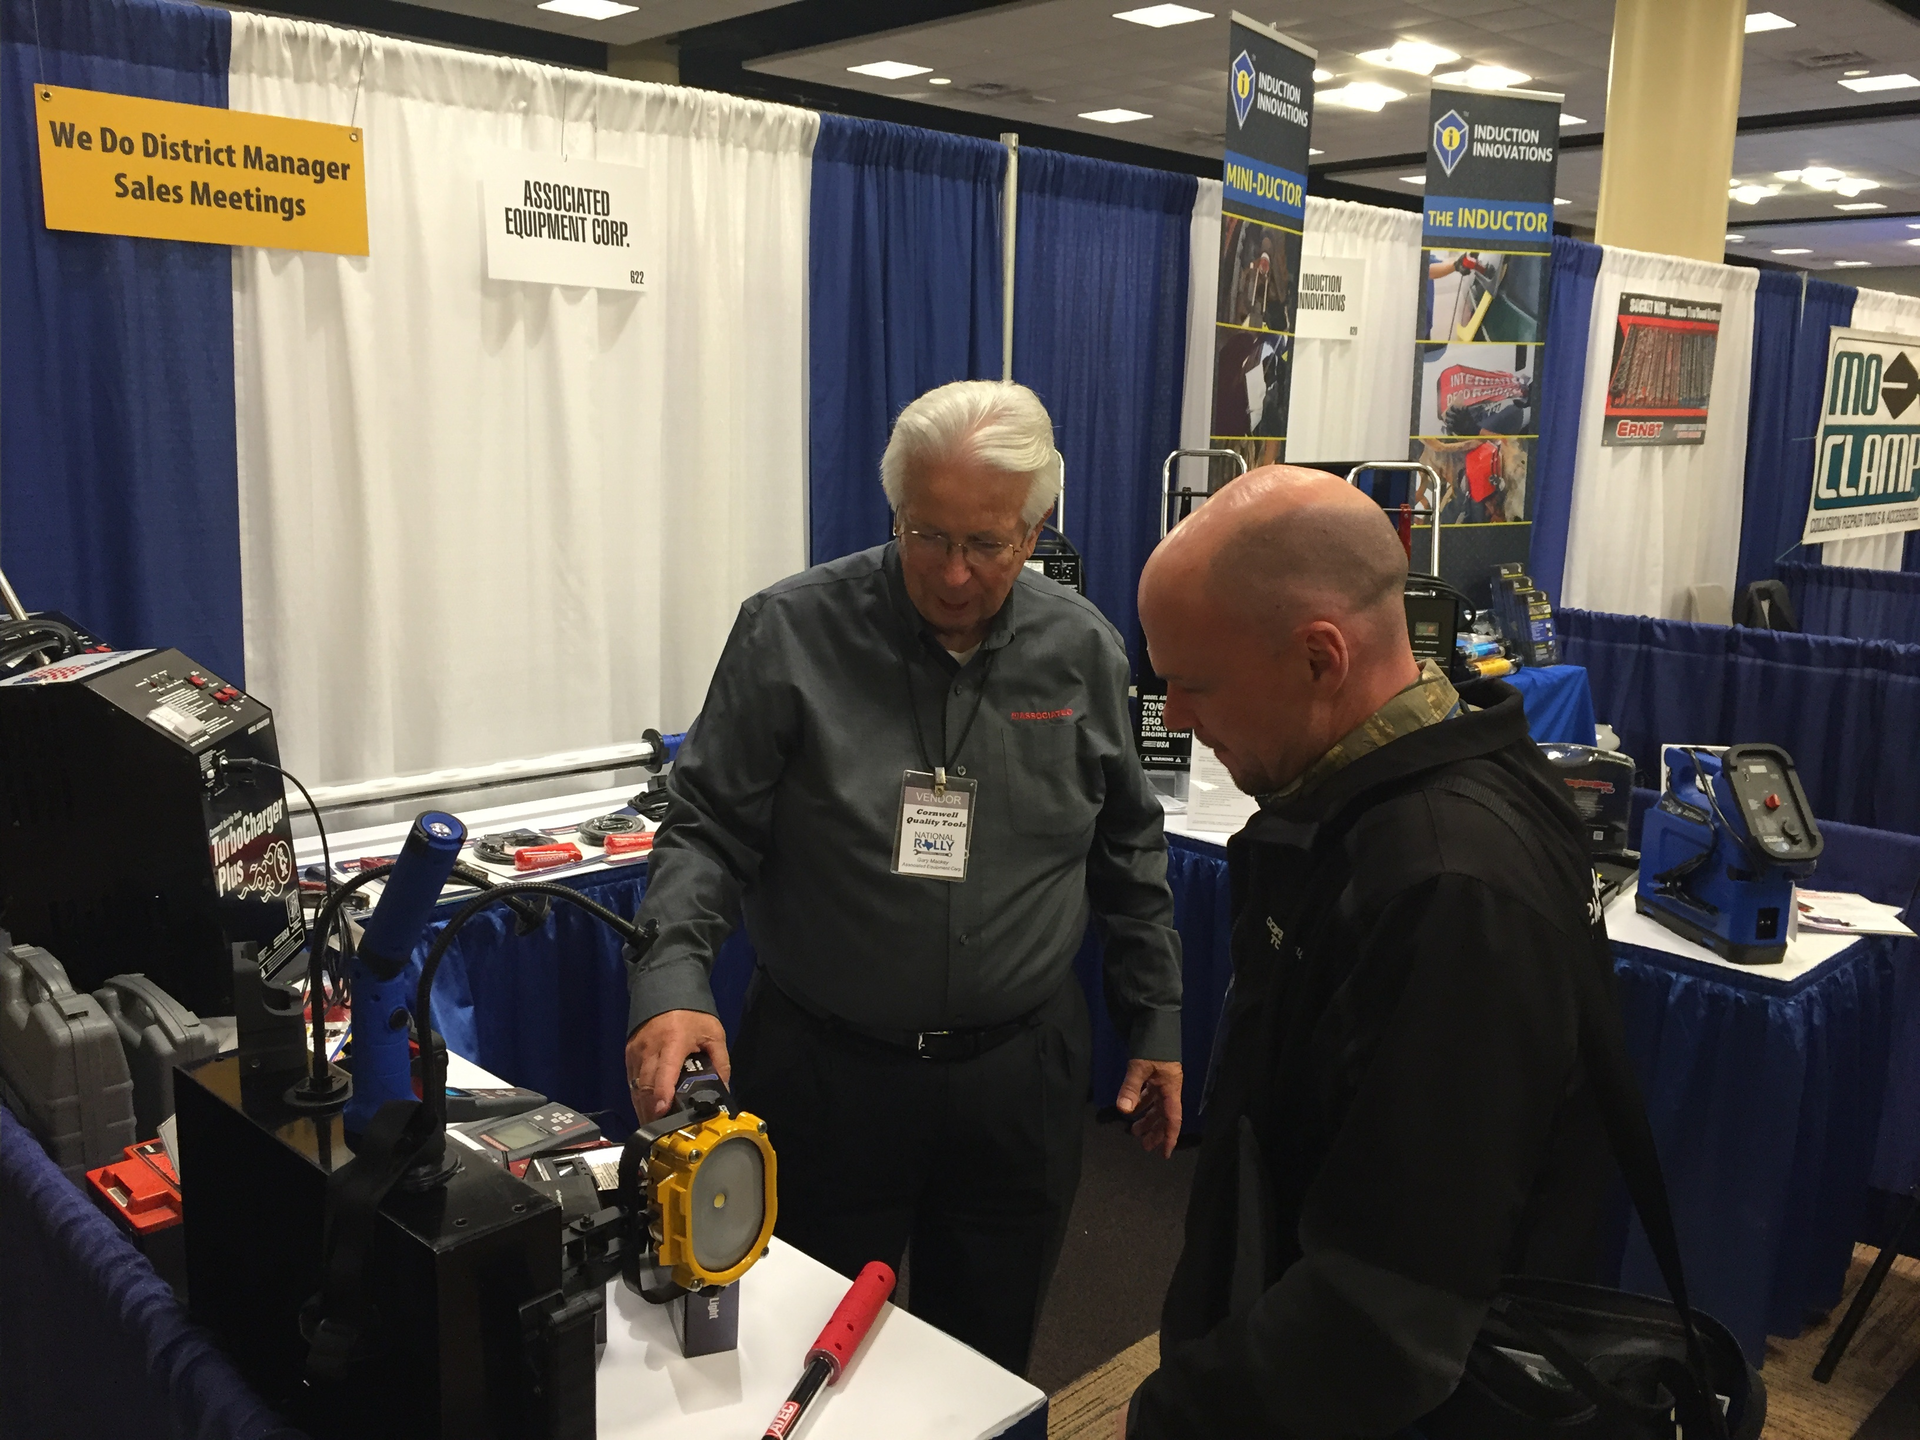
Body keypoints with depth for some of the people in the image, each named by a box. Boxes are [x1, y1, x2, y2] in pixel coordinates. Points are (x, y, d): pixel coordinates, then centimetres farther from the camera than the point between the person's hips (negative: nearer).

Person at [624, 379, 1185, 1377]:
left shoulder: (1083, 651, -1)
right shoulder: (790, 633, -10)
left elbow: (1129, 853, 9)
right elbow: (707, 832, -9)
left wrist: (1156, 1025, 10)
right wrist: (672, 983, -24)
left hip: (1019, 1075, 2)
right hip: (825, 1065, -2)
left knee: (988, 1364, 18)